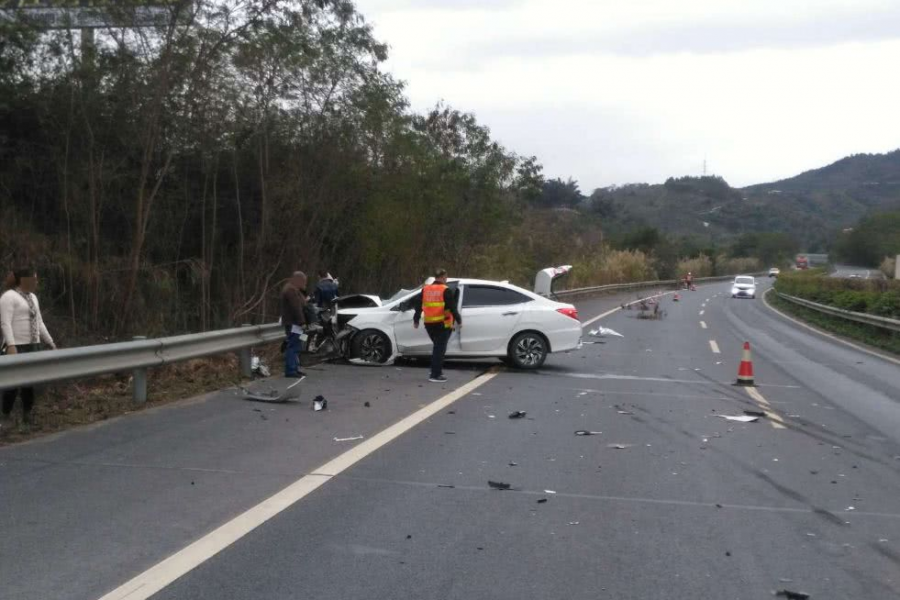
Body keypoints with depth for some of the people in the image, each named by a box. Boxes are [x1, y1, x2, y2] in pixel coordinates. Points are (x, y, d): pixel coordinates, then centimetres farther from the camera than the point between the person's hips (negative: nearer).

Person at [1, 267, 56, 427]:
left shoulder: (31, 297, 14)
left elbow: (39, 323, 18)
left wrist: (51, 343, 17)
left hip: (33, 346, 8)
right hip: (16, 347, -8)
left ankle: (27, 417, 15)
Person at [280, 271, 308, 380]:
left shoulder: (293, 289, 20)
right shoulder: (291, 290, -15)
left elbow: (299, 305, 24)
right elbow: (296, 308, -22)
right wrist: (302, 322, -22)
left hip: (294, 323, 11)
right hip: (293, 323, -11)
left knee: (295, 347, 13)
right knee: (293, 347, -12)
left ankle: (294, 369, 18)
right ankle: (290, 371, -14)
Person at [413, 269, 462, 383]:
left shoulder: (425, 289, 10)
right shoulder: (446, 291, -8)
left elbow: (418, 306, 14)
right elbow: (452, 308, -14)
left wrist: (416, 320, 21)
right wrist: (458, 320, -9)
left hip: (429, 324, 6)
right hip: (442, 324, -6)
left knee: (437, 347, 21)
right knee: (440, 348, -3)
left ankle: (437, 370, 23)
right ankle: (435, 375, -5)